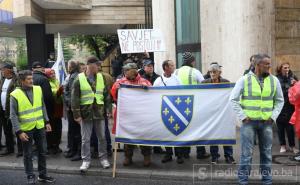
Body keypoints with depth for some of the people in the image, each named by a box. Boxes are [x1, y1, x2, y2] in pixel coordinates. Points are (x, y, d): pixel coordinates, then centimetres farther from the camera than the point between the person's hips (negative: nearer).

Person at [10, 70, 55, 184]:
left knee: (42, 151, 13)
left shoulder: (38, 89, 0)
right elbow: (13, 115, -11)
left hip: (40, 127, 4)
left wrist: (47, 121, 8)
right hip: (26, 129, -4)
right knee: (28, 154, 8)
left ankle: (42, 175, 27)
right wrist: (19, 131, -16)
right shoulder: (15, 95, -13)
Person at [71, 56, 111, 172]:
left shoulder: (101, 78, 5)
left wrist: (108, 109, 4)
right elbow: (74, 98, -6)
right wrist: (76, 114, -9)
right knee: (85, 139, 5)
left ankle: (103, 158, 25)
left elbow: (106, 95, 10)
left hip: (99, 112, 3)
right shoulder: (79, 79, -5)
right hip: (85, 113, -3)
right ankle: (86, 160, 17)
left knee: (102, 137, 11)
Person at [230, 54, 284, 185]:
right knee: (246, 153, -1)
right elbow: (233, 99, -3)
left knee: (266, 153, 11)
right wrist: (242, 116, -7)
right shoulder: (245, 79, -5)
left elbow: (279, 100, 12)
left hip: (266, 122, 3)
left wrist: (273, 116, 2)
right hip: (249, 121, -3)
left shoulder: (274, 80, 4)